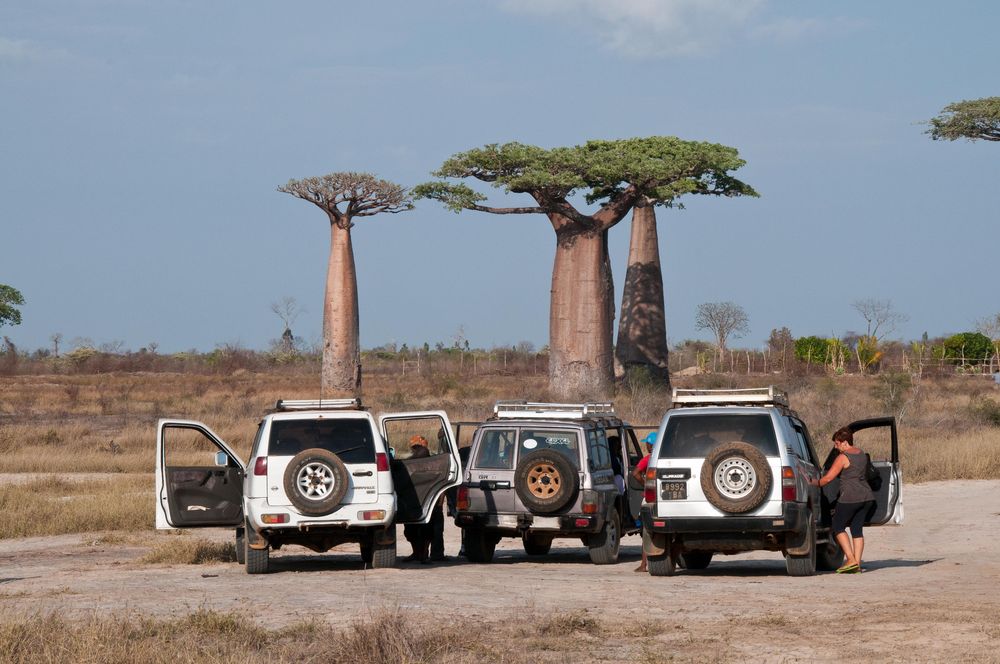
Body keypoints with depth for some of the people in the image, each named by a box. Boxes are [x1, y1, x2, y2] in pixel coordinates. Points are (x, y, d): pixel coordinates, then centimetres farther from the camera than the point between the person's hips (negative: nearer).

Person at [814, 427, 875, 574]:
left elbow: (828, 478, -9)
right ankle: (857, 564, 3)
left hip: (850, 497, -8)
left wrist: (814, 484, 5)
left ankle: (851, 560, -8)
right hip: (867, 496, 8)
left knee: (838, 527, 4)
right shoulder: (862, 454, 14)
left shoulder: (843, 458, -10)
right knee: (856, 528, 10)